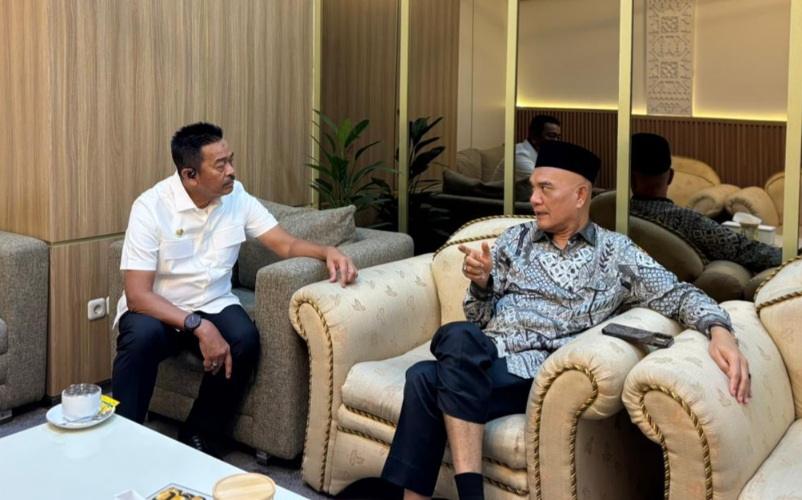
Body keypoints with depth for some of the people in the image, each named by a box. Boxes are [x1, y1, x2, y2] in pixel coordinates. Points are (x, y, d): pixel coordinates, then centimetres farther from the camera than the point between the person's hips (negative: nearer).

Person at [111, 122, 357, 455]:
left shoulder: (237, 197, -5)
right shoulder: (151, 207, -19)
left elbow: (287, 244, -3)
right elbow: (137, 294, -24)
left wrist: (327, 252, -26)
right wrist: (198, 326, -35)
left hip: (212, 305, 4)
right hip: (155, 309, -3)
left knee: (245, 339, -28)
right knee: (143, 337, -37)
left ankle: (197, 435, -7)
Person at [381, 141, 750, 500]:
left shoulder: (616, 253, 11)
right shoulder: (515, 238, 18)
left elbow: (678, 295, 3)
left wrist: (719, 330, -18)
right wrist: (481, 283, -4)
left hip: (539, 375, -3)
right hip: (478, 362, 3)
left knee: (428, 380, -32)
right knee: (458, 336, -36)